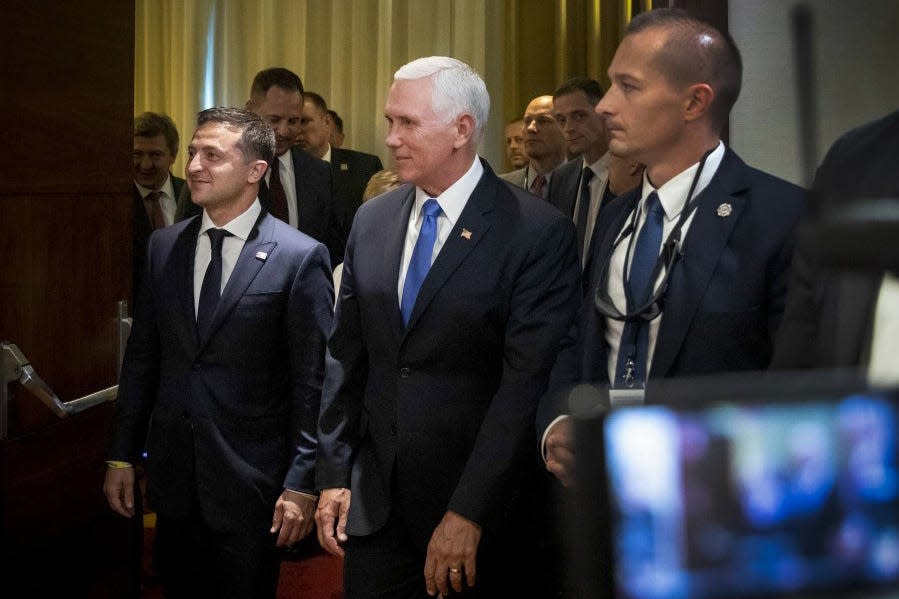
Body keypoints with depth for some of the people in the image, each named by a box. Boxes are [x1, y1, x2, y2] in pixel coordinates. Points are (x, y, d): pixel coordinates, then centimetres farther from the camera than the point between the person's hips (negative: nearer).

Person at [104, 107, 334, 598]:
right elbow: (141, 358, 10)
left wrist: (302, 484, -12)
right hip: (173, 477, 5)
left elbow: (313, 382, -9)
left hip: (250, 483, -4)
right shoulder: (163, 247, 6)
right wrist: (121, 456, 9)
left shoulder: (301, 258, -9)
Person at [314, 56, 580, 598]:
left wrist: (469, 513, -19)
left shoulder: (540, 233, -11)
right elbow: (347, 357, 12)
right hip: (374, 505, 5)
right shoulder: (371, 221, 8)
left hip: (484, 514, -4)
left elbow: (526, 384, -16)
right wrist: (334, 476, 7)